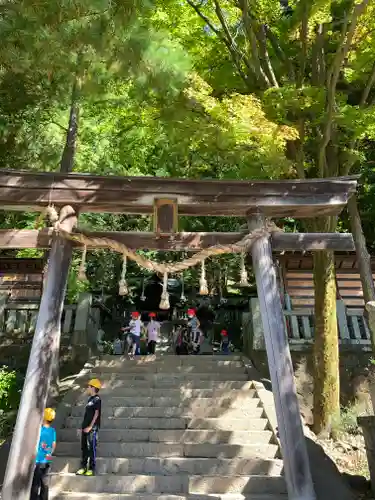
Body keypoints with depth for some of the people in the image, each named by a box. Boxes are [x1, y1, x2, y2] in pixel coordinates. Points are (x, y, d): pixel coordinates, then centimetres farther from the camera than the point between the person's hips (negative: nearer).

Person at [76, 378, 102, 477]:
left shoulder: (97, 399, -10)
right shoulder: (90, 399, 16)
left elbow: (96, 413, -15)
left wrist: (90, 426, -18)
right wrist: (83, 426, 17)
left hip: (92, 428, -9)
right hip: (85, 428, 9)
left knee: (91, 448, -4)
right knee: (84, 448, 12)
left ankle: (91, 468, 4)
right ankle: (83, 467, 21)